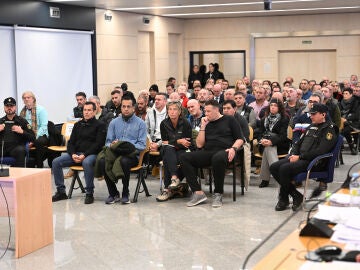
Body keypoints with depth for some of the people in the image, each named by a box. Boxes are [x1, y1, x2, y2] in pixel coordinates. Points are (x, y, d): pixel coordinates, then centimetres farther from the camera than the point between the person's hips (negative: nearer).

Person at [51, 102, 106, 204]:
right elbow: (71, 142, 15)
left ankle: (89, 193, -27)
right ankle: (61, 192, -4)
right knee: (56, 162, -13)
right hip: (76, 154, 6)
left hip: (91, 154, -6)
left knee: (87, 162, -40)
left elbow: (98, 144, -9)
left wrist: (84, 155, -19)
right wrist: (73, 154, -6)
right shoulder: (78, 125, 19)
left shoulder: (99, 125, 2)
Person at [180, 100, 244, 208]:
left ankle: (218, 195, -26)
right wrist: (203, 127, 8)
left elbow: (240, 139, 8)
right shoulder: (207, 124, 24)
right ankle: (198, 193, -25)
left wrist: (233, 148, -13)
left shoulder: (229, 120, 14)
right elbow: (199, 144, 16)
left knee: (217, 158, -42)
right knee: (184, 158, -20)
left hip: (223, 151, -5)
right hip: (207, 152, 5)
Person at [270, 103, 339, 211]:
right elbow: (299, 143, 26)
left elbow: (320, 151, -17)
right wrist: (293, 154, 5)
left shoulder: (329, 130, -6)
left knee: (284, 168, -28)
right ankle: (296, 196, -3)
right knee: (273, 167, -7)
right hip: (299, 157, 9)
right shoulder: (311, 127, 21)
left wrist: (300, 157, -18)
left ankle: (283, 199, -7)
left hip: (313, 161, -9)